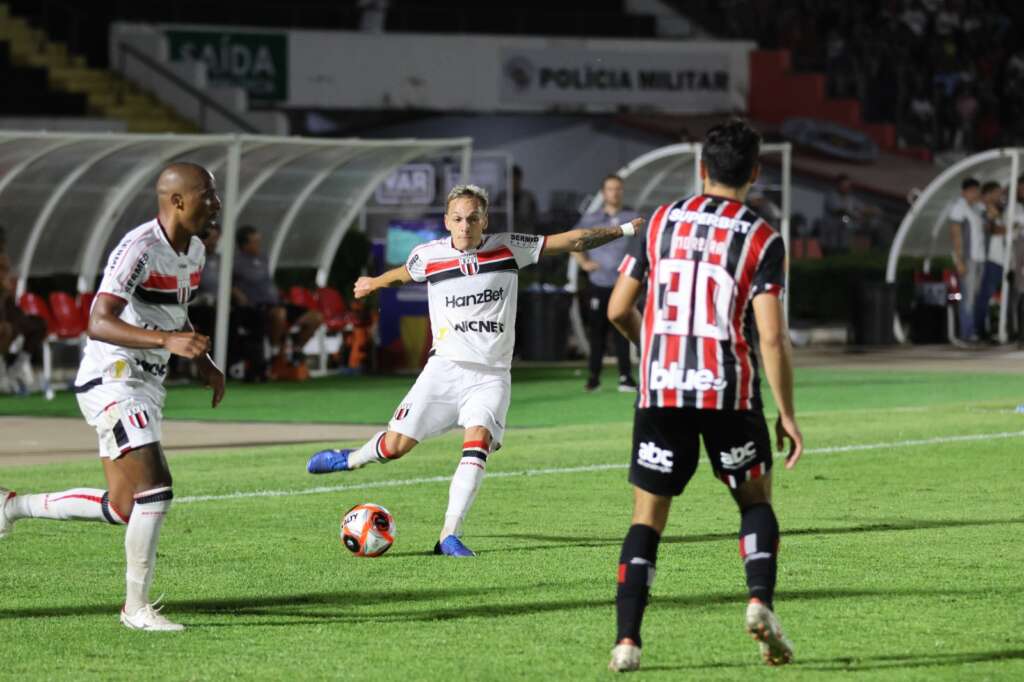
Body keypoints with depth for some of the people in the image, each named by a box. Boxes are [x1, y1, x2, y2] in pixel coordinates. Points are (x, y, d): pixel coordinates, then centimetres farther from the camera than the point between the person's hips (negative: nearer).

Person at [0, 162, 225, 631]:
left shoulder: (194, 251, 9)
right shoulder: (139, 249, -20)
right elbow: (98, 324, -28)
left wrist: (203, 362, 13)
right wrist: (167, 341, -39)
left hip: (146, 386, 9)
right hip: (113, 380, -9)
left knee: (122, 509, 8)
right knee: (155, 489, -16)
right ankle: (137, 608, -5)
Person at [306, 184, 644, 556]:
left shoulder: (509, 248, -2)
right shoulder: (428, 256, -1)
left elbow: (573, 241, 1)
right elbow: (402, 274, 24)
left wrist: (624, 229, -3)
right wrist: (374, 283, 42)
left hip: (491, 375, 0)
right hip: (445, 368, 0)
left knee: (478, 440, -24)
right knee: (396, 445, -4)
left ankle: (449, 536, -22)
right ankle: (352, 458, 31)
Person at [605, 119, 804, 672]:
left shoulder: (661, 222, 7)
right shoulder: (761, 239, -2)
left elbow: (618, 310, 10)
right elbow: (771, 337, -9)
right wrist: (787, 414, -1)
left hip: (660, 390, 2)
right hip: (730, 392, -2)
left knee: (647, 518, 7)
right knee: (755, 500, 18)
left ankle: (626, 639, -4)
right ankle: (760, 601, -5)